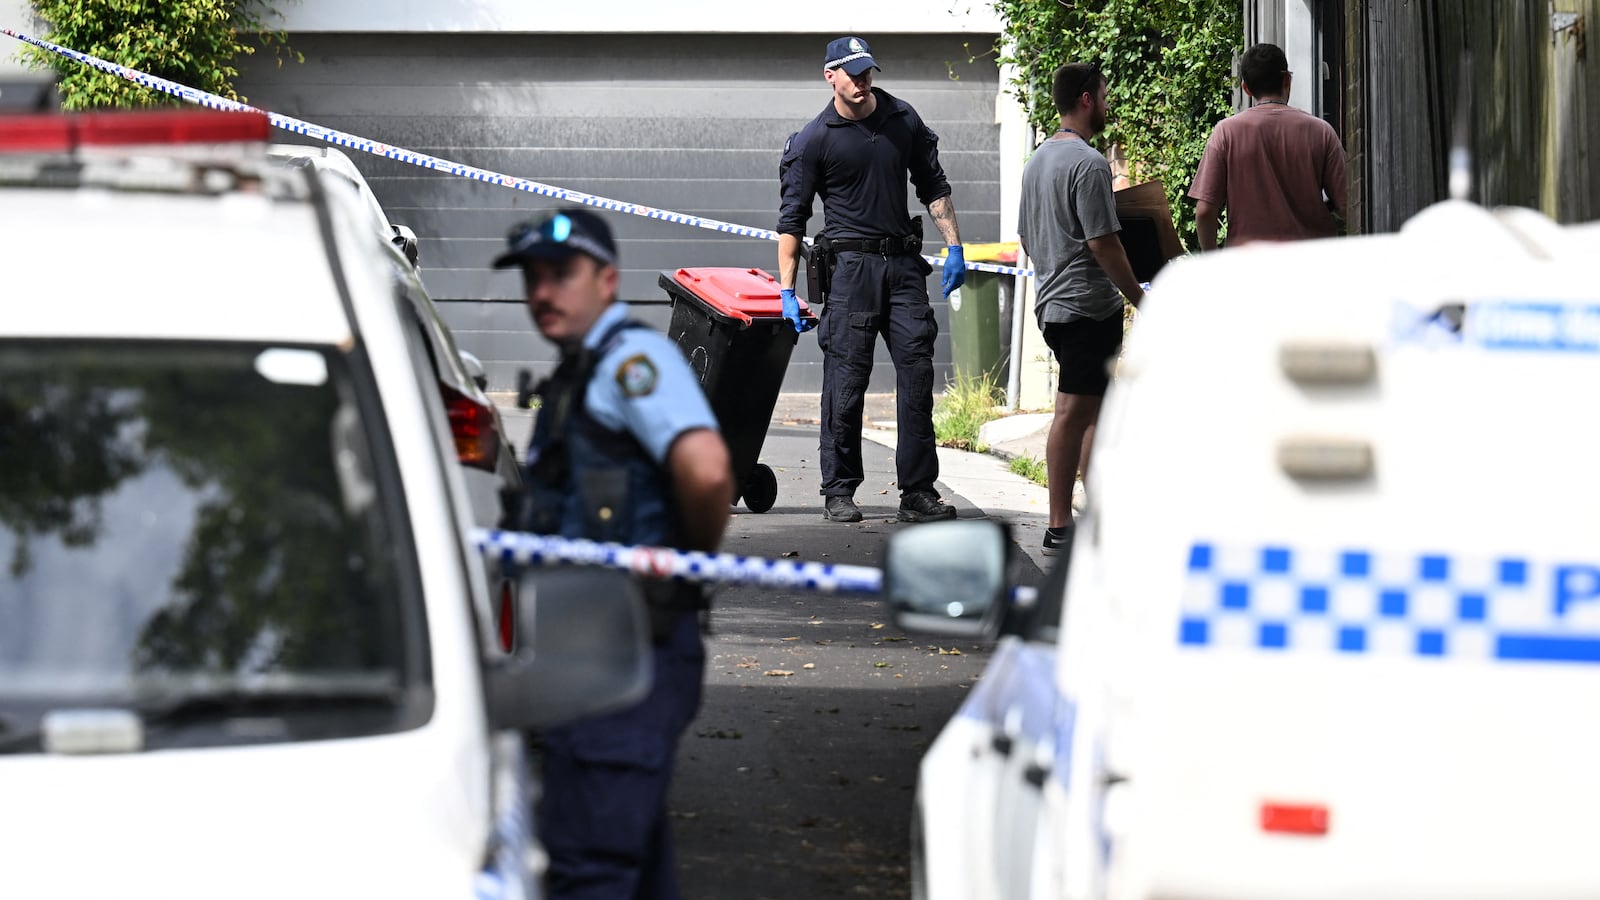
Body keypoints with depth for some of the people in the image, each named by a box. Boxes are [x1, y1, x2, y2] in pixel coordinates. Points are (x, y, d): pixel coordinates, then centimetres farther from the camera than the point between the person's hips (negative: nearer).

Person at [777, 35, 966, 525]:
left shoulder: (904, 120, 9)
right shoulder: (814, 139, -2)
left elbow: (933, 187, 17)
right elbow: (792, 218, -1)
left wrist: (954, 247, 9)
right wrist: (787, 291, -6)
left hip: (903, 263, 3)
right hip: (851, 265, -3)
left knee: (917, 373, -2)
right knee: (846, 379, -4)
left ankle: (918, 493, 1)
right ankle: (839, 492, 4)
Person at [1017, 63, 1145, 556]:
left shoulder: (1037, 160, 15)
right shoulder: (1088, 163, -15)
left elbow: (1026, 236, 22)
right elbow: (1102, 242, -18)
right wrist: (1140, 298, -12)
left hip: (1051, 303, 10)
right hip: (1088, 306, -10)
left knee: (1097, 407, 16)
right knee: (1074, 412, -7)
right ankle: (1060, 528, -7)